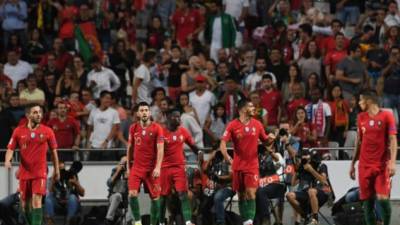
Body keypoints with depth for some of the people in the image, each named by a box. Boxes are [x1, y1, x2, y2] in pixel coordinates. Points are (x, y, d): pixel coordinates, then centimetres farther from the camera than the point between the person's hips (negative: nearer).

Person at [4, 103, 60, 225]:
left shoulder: (47, 131, 1)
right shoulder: (19, 131, 2)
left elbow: (54, 151, 9)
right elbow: (10, 149, 2)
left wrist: (57, 170, 10)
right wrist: (7, 160, -19)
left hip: (40, 172, -2)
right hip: (24, 172, 2)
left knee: (36, 200, -17)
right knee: (25, 204, 9)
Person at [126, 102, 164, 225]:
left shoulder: (157, 128, -5)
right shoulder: (133, 128, 5)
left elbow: (160, 149, -10)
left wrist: (158, 167, -20)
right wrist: (128, 166, 13)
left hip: (152, 168, -2)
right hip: (136, 167, 2)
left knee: (155, 197, 4)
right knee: (132, 194, -15)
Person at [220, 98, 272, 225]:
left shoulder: (257, 124, 4)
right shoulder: (233, 125, -4)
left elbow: (265, 141, 13)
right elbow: (223, 144, -7)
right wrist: (228, 159, -18)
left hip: (252, 165, 0)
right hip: (238, 166, 0)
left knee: (251, 193, -13)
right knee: (241, 195, 6)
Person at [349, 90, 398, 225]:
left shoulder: (387, 116, -2)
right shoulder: (361, 118, 12)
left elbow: (392, 140, -5)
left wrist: (392, 162, -16)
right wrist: (353, 163, 15)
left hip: (382, 165, -4)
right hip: (365, 165, 4)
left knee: (382, 198, -13)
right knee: (367, 200, 0)